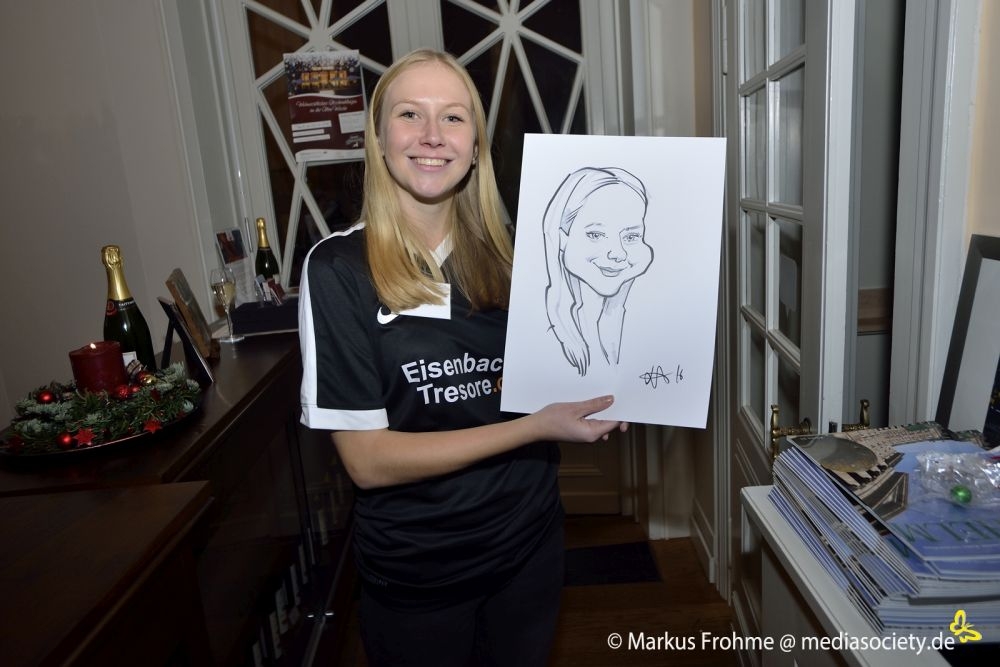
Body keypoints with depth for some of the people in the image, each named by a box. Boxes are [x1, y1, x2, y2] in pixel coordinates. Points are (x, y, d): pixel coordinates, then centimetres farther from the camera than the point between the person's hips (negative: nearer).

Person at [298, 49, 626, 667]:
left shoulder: (505, 257, -3)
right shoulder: (339, 267, -15)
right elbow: (367, 459, -19)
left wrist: (595, 406, -12)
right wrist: (536, 426, -23)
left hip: (530, 544, 4)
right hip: (414, 573, -3)